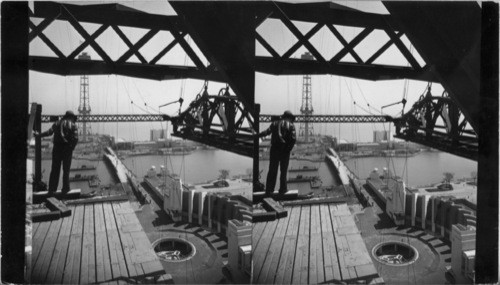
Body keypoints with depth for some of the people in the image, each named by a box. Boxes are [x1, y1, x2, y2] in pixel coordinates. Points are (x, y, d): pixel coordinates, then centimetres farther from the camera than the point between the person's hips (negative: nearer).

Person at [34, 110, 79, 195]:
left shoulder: (57, 123, 12)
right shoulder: (73, 125, 4)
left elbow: (49, 132, -2)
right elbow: (75, 138, -8)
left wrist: (38, 135, 6)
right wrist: (71, 148, 2)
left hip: (57, 148, 2)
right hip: (67, 149, -2)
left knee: (55, 169, 6)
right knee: (66, 169, 7)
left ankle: (52, 189, 4)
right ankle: (65, 188, 9)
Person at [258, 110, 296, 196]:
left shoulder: (275, 123, 10)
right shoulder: (291, 125, 1)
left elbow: (267, 132, -4)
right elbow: (293, 138, -11)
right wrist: (289, 148, -2)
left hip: (274, 149, 2)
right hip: (285, 150, -2)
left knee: (272, 170, 6)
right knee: (283, 170, 10)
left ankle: (269, 190, 5)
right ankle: (282, 189, 14)